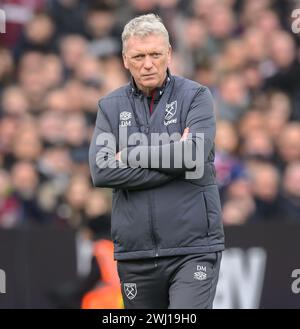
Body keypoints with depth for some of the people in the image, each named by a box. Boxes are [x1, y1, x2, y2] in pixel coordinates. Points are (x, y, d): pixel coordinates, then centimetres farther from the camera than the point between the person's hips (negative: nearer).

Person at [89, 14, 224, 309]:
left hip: (192, 248, -4)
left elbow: (195, 153, -16)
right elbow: (100, 171, -5)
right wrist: (172, 159, -10)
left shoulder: (195, 96, 2)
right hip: (135, 251, 4)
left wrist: (132, 155, -7)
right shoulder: (110, 106, 9)